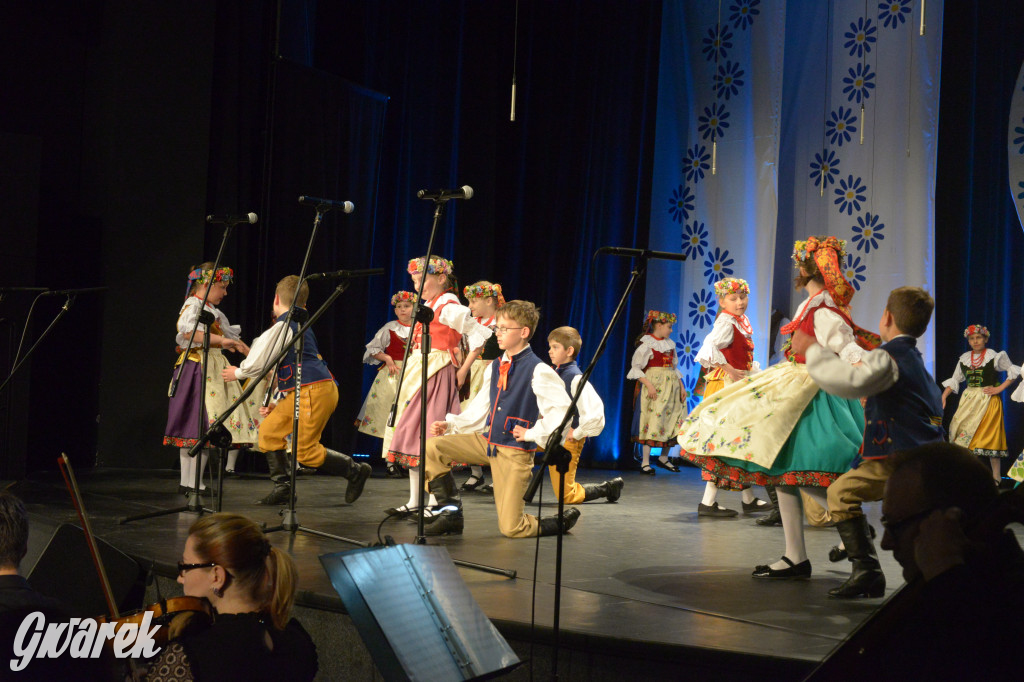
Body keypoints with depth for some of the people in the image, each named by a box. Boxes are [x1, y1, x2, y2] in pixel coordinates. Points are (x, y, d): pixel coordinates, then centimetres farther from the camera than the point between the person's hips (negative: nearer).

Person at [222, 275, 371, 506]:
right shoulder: (300, 325, 21)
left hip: (315, 391, -10)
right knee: (270, 430, 12)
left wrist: (237, 373, 11)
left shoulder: (283, 326, -10)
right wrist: (278, 404, 25)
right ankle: (282, 488, 13)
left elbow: (258, 366, -10)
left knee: (305, 451, -7)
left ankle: (355, 470, 4)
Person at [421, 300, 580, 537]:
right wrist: (449, 425, 5)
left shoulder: (538, 371, -13)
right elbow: (479, 410, 16)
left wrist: (533, 434, -15)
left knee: (511, 528, -9)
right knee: (432, 447, -8)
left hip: (515, 451, -7)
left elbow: (562, 410, -18)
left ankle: (563, 521, 19)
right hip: (487, 441, 7)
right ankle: (451, 513, 3)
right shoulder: (495, 367, 10)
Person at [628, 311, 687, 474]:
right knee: (652, 421, -10)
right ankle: (645, 462, -6)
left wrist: (681, 386, 12)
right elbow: (635, 367, -10)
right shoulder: (647, 344, -6)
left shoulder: (670, 344, 14)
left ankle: (664, 458, 21)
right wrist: (648, 385, -19)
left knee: (672, 422, 7)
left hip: (671, 386, 7)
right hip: (653, 385, -7)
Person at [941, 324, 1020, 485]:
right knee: (963, 432, -3)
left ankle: (996, 476, 2)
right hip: (968, 400, 5)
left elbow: (1014, 372, 2)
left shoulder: (994, 356, -3)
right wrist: (944, 396, 4)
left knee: (989, 437, -5)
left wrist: (999, 388, -7)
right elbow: (955, 380, 16)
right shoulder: (964, 358, 10)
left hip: (988, 400, -5)